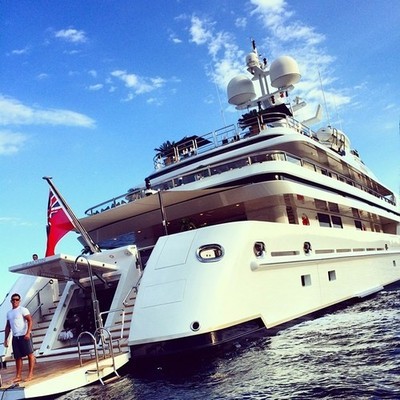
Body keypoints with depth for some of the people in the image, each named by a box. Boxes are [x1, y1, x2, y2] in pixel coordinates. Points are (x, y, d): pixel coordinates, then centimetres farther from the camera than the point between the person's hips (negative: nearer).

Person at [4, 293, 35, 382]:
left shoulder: (23, 310, -6)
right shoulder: (9, 313, 15)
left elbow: (30, 320, -15)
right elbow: (8, 326, 21)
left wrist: (28, 333, -25)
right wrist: (6, 339, 15)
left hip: (24, 336, -7)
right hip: (15, 337, 7)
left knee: (30, 354, -1)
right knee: (17, 357, 9)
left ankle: (30, 374, 4)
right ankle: (18, 376, 15)